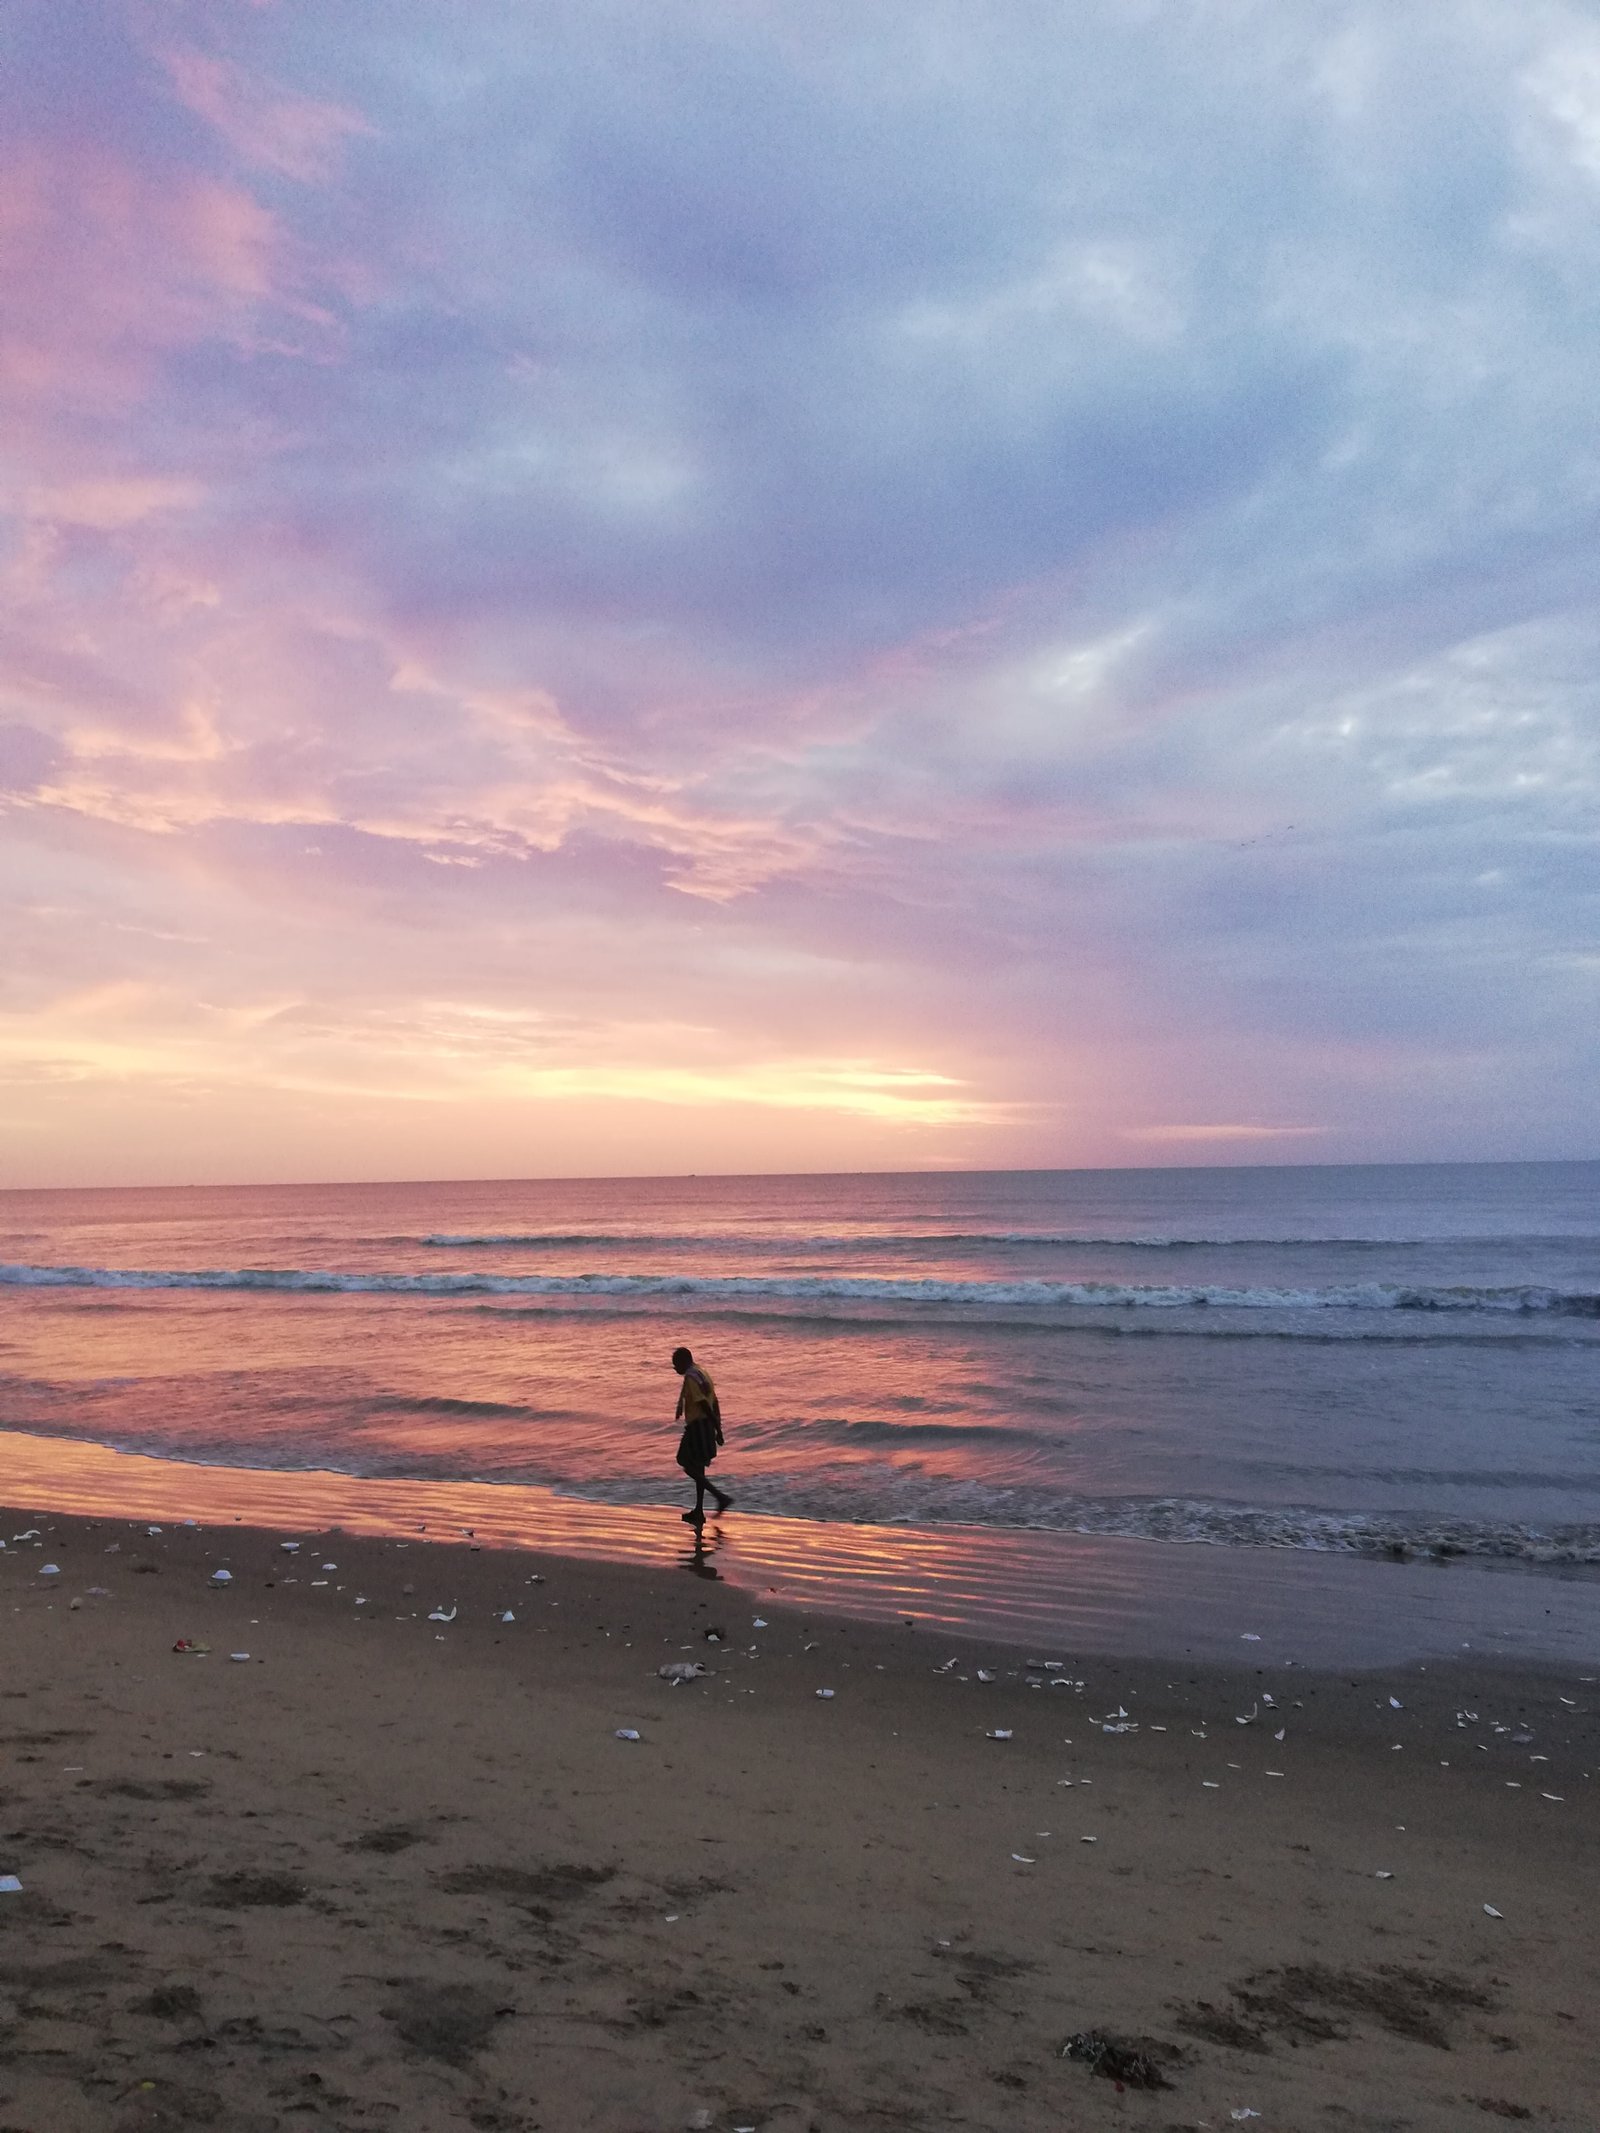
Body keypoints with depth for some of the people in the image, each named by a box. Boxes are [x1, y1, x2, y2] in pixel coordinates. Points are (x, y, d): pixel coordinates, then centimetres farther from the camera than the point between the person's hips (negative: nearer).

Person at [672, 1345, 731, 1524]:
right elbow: (715, 1403, 15)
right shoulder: (703, 1374, 15)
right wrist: (718, 1428, 15)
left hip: (697, 1427, -10)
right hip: (707, 1426, 10)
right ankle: (698, 1511, 19)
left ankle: (721, 1497, -12)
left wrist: (717, 1429, -20)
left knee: (689, 1467, -4)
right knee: (698, 1468, 15)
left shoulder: (690, 1378, -15)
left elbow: (704, 1405, -21)